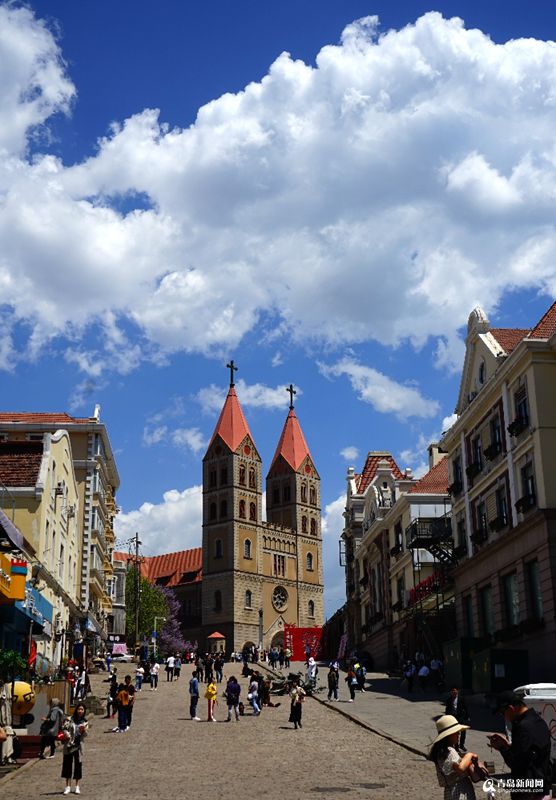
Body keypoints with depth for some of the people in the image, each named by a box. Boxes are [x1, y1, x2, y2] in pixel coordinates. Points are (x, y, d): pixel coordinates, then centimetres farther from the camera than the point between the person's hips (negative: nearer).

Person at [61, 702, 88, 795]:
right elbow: (65, 728, -5)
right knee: (67, 764, 1)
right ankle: (68, 786, 11)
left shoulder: (85, 722, 7)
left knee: (78, 764, 3)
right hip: (69, 745, -1)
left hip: (78, 746, 1)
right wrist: (67, 734, -24)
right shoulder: (70, 719, 2)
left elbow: (84, 735, 1)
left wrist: (83, 730, -20)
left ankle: (77, 786, 13)